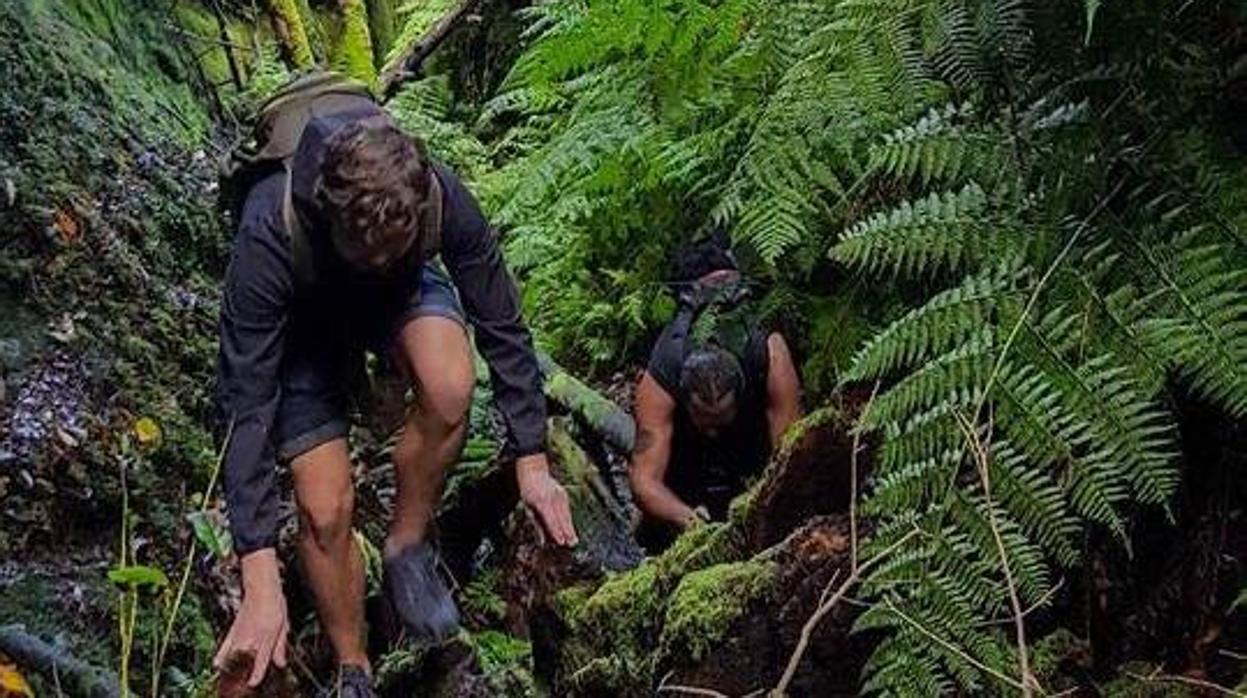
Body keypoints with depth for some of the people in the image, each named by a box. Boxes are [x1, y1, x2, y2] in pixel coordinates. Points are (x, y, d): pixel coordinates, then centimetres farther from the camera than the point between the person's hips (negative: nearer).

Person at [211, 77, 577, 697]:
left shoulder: (443, 199, -35)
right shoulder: (268, 237, -40)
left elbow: (502, 327, -21)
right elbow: (248, 403, -38)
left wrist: (532, 463, -19)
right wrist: (260, 581, -41)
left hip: (401, 295, 1)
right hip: (305, 318, -1)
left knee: (450, 390, -33)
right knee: (325, 510, -11)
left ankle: (407, 547, -8)